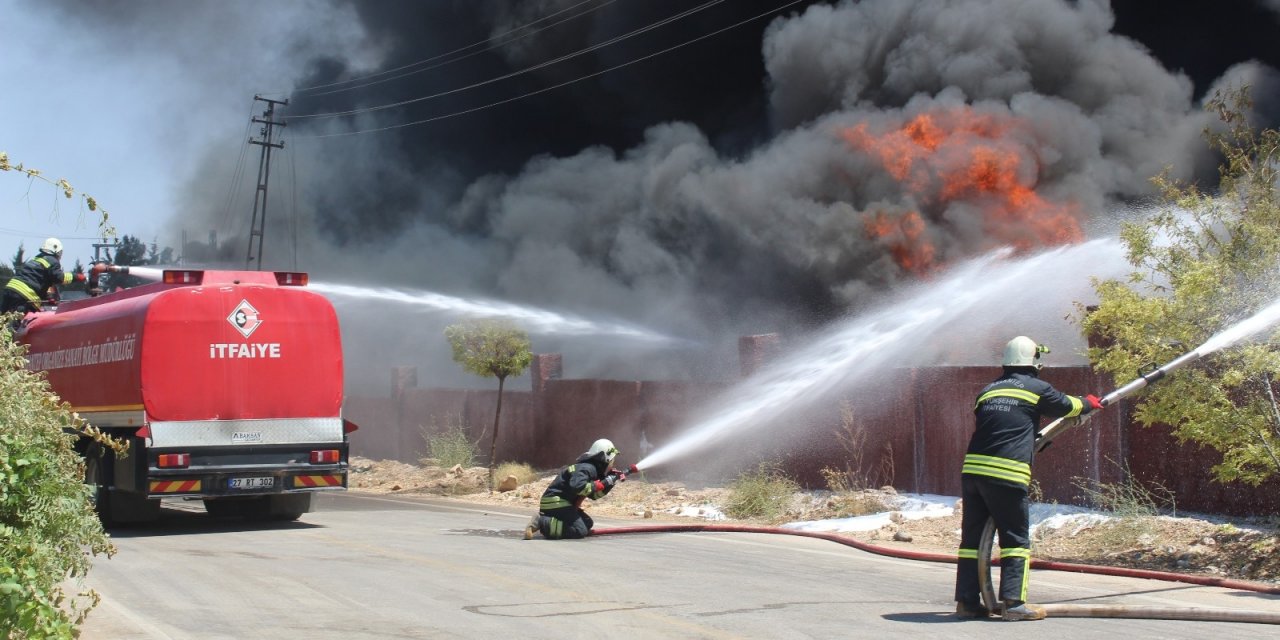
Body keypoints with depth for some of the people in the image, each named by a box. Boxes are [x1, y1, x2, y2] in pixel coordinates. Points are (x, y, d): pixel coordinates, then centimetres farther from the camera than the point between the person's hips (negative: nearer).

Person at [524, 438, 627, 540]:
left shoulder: (593, 469, 15)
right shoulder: (587, 468, -16)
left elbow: (594, 495, 19)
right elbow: (577, 486, -33)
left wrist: (611, 482, 7)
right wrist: (602, 484, -24)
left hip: (565, 502, 11)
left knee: (588, 523, 15)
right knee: (580, 530, -20)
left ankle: (545, 519, 10)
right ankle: (540, 522, -19)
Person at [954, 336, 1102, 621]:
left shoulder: (988, 390, 20)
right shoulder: (1037, 388, 6)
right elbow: (1067, 405, 21)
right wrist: (1090, 403, 44)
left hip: (972, 468, 5)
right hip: (1007, 473, -5)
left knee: (972, 537, 10)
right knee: (1015, 540, 3)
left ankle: (967, 601, 12)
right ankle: (1013, 602, -3)